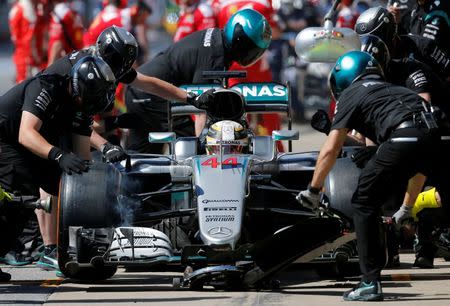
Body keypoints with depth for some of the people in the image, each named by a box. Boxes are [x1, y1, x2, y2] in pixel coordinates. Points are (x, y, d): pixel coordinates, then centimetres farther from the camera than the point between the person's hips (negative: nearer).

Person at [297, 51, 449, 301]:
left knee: (364, 204, 8)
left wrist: (313, 191, 27)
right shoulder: (393, 89, 40)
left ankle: (371, 282, 4)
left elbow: (330, 150, 14)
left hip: (403, 140, -5)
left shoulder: (350, 95, 21)